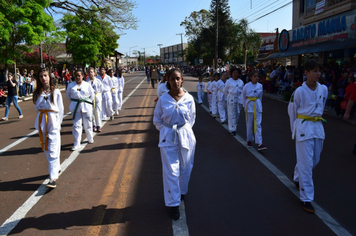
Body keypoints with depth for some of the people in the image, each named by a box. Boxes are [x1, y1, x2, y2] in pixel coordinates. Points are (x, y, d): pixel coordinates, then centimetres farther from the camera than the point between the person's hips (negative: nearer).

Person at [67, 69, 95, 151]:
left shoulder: (87, 85, -1)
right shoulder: (71, 85, 2)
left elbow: (92, 95, 7)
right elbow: (68, 95, 14)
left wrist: (88, 103, 1)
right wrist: (73, 102, 5)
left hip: (86, 106, 0)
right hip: (75, 107, 0)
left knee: (88, 124, 9)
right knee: (76, 125, -1)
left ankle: (90, 138, 33)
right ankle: (76, 144, 5)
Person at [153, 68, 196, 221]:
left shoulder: (189, 99, -5)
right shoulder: (163, 100, -6)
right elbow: (157, 120, 6)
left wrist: (184, 130, 4)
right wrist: (166, 131, 0)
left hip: (186, 136, 2)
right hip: (168, 138, -1)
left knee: (185, 168, 13)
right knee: (171, 171, -1)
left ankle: (182, 191, 40)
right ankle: (173, 203, 10)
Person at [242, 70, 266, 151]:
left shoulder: (260, 86, 0)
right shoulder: (246, 86, -7)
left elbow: (260, 97, 13)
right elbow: (243, 96, 4)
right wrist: (245, 106, 5)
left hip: (257, 106, 2)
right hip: (249, 106, -1)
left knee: (258, 124, -2)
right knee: (249, 124, 7)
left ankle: (259, 143, -3)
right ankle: (249, 140, 26)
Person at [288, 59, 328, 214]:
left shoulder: (323, 89, 1)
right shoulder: (300, 91, -12)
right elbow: (292, 111, -1)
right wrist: (295, 129, 6)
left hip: (318, 127, 6)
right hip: (304, 129, -5)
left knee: (315, 160, 17)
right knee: (306, 164, -3)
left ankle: (297, 177, 47)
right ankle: (306, 198, 9)